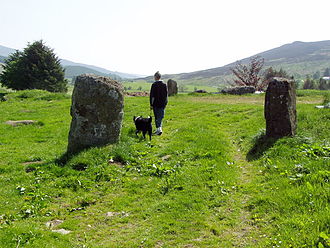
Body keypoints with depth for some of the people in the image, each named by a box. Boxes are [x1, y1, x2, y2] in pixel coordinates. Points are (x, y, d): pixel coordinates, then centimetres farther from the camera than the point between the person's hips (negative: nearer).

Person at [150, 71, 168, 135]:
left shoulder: (154, 85, -11)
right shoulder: (164, 85, 3)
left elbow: (152, 95, -10)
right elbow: (166, 94, 9)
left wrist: (151, 104, -5)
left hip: (156, 104, -4)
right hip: (162, 104, 4)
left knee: (157, 117, 4)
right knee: (161, 117, 13)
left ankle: (158, 129, 0)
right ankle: (159, 129, 13)